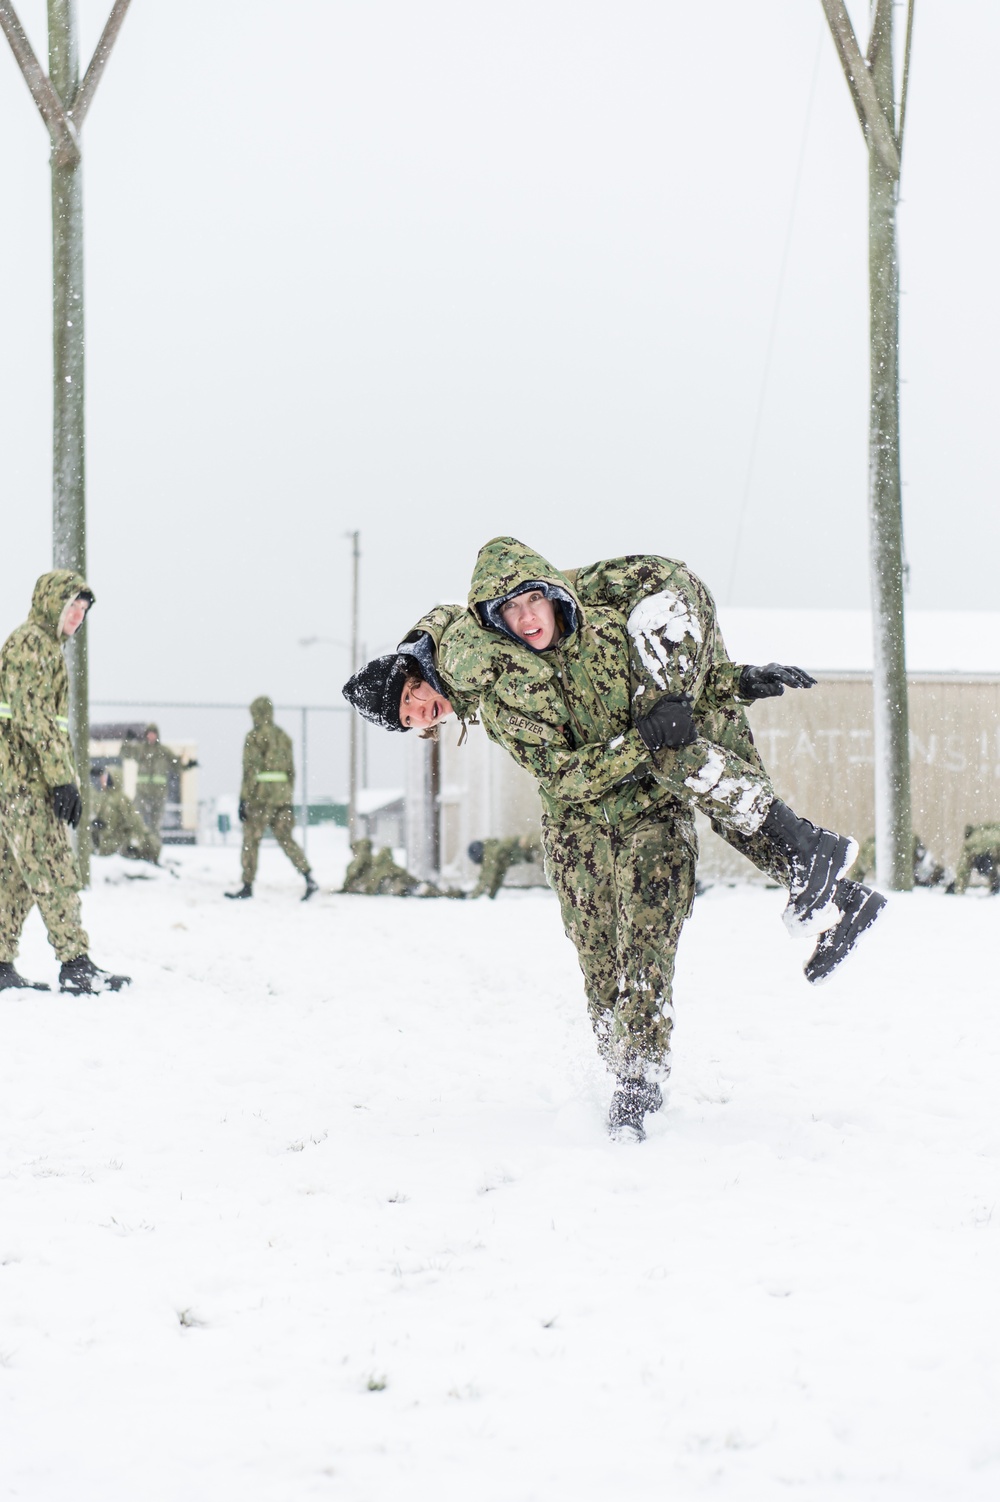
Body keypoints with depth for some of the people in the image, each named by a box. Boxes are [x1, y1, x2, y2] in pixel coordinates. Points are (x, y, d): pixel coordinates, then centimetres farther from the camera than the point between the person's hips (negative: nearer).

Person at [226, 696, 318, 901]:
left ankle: (248, 886, 9)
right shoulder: (284, 736, 13)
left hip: (261, 794, -6)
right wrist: (289, 798, 22)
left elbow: (250, 769, -13)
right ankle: (308, 878, -11)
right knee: (285, 838, 5)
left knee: (251, 840, 5)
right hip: (282, 792, 6)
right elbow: (290, 770, 15)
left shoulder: (254, 736, -8)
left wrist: (243, 799, -12)